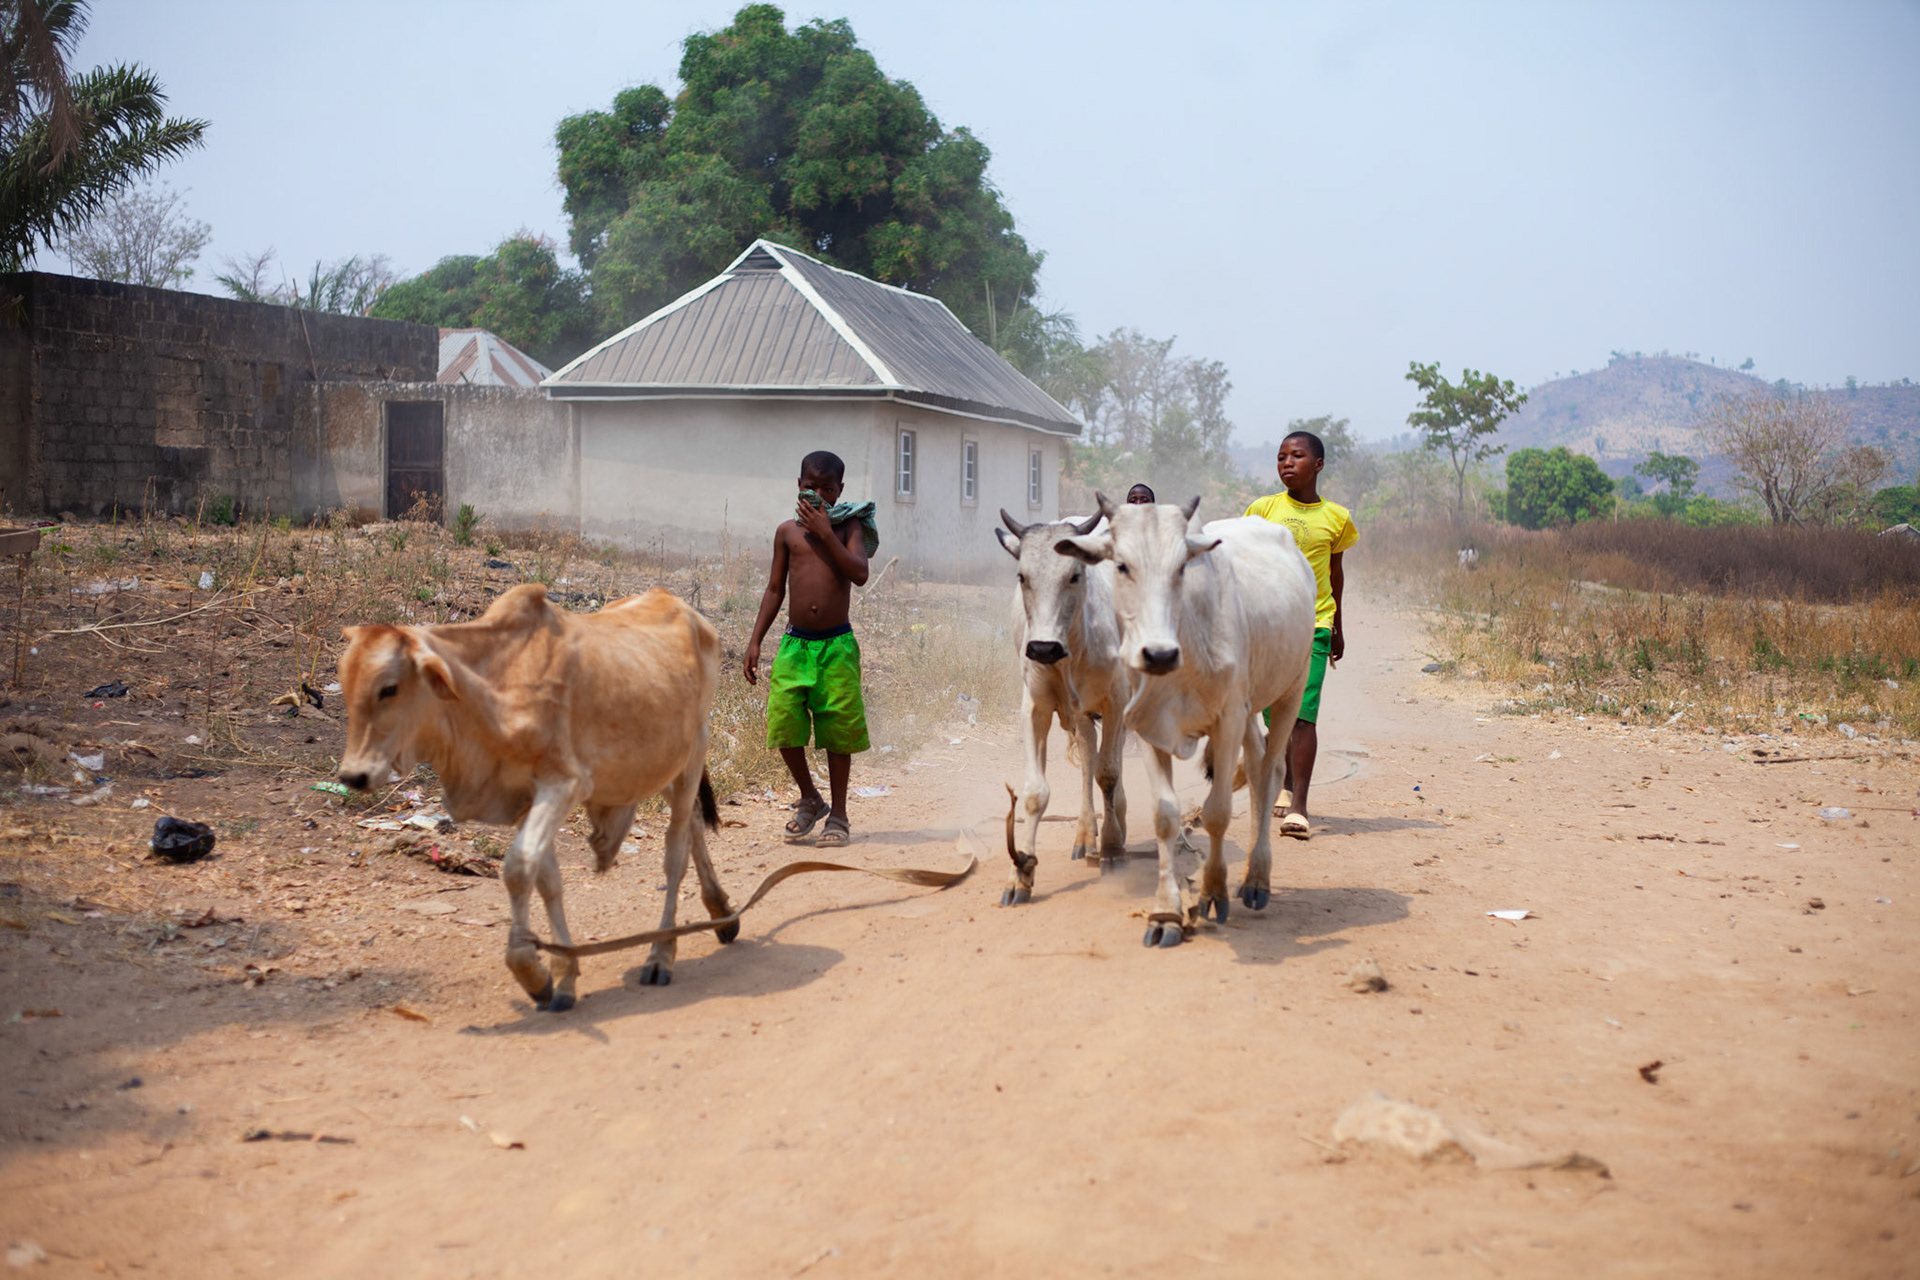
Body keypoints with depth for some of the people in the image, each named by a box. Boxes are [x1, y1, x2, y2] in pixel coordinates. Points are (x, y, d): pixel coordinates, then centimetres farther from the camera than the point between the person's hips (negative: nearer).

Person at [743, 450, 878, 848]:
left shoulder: (849, 526, 3)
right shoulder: (787, 531, 10)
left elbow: (860, 574, -14)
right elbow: (775, 589, 14)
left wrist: (826, 532, -14)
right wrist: (755, 640, 9)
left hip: (837, 644, -2)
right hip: (794, 643, 2)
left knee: (837, 730, 0)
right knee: (783, 725, -5)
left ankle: (838, 815, 15)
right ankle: (810, 800, 19)